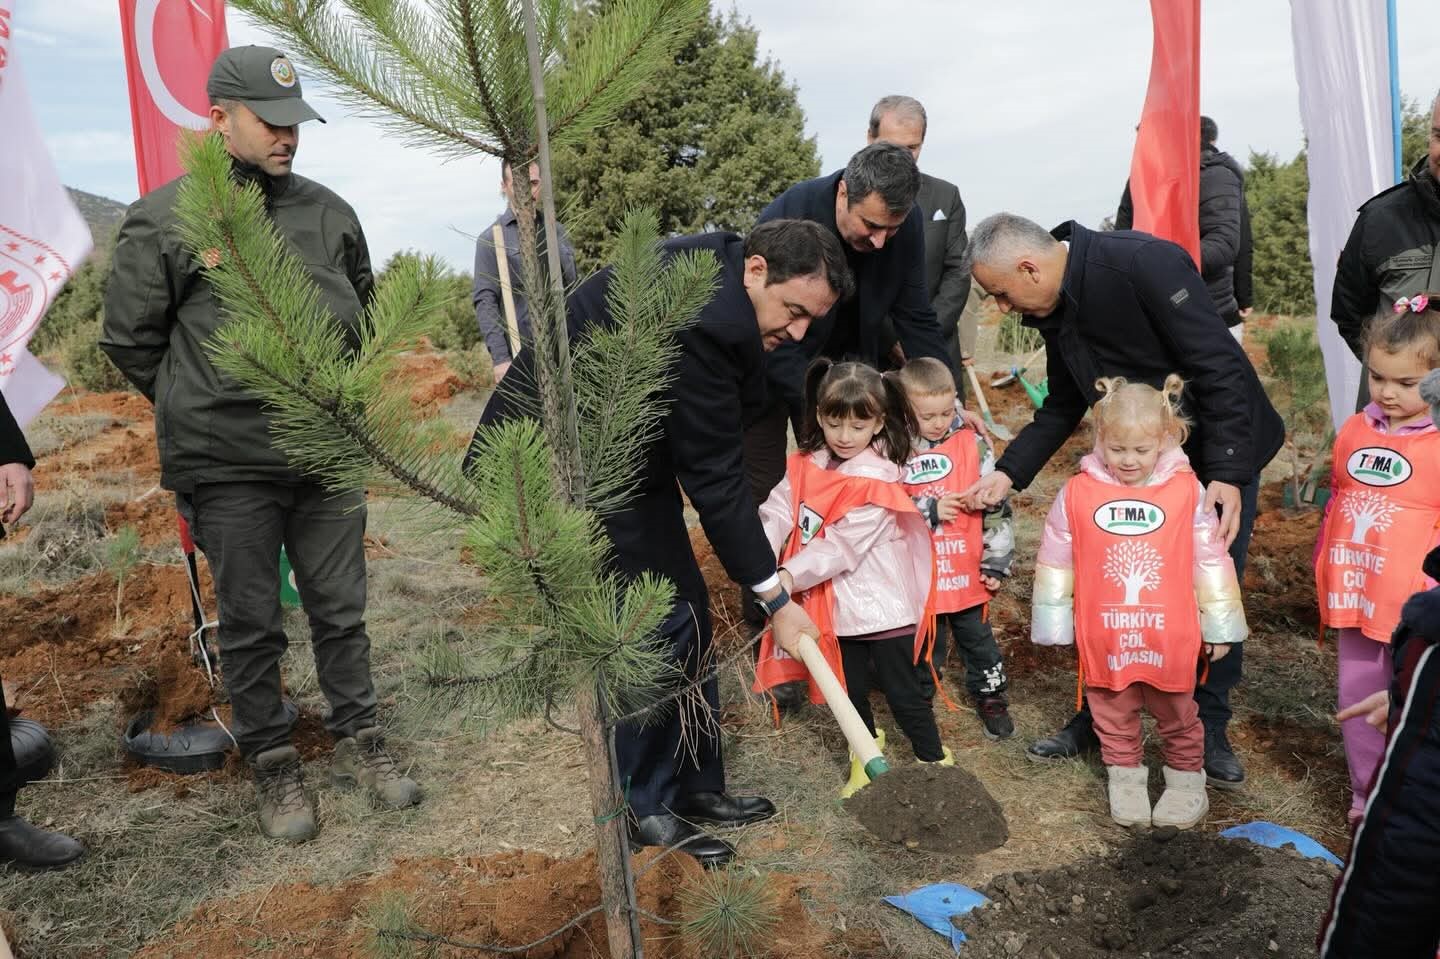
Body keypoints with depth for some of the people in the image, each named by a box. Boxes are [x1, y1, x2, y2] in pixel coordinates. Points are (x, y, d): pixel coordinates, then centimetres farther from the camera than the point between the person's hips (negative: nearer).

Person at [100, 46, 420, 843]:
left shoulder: (329, 213, 4)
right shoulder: (163, 221, -7)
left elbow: (361, 309, 20)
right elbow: (128, 338, 1)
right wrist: (201, 411, 6)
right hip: (228, 470, -3)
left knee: (340, 612, 13)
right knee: (250, 626, 9)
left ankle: (357, 742, 30)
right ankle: (272, 765, 25)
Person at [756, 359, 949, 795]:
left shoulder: (876, 480, -19)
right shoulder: (806, 466, 0)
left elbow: (842, 546, -24)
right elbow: (778, 512, -9)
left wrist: (789, 578, -30)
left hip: (882, 606, -6)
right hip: (840, 607, 6)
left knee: (902, 691, 6)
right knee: (852, 690, 19)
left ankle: (936, 764, 24)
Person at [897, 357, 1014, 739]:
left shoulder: (973, 445, -6)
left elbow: (996, 507, -2)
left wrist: (997, 563, -1)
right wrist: (929, 512, -20)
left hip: (967, 575, 1)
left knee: (978, 639, 18)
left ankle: (991, 696, 38)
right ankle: (920, 698, 36)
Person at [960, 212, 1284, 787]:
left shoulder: (1144, 263, -27)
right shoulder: (1054, 309, -3)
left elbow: (1220, 365, -27)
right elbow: (1062, 408, 7)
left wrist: (1227, 472, -30)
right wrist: (1008, 473, -4)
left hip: (1223, 457, -6)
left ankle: (1209, 730, 19)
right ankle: (1098, 718, 20)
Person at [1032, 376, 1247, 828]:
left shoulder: (1187, 491, -9)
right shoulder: (1077, 493, -9)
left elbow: (1211, 562, -1)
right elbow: (1055, 563, -1)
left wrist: (1220, 627, 4)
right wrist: (1053, 627, 3)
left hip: (1170, 636, 0)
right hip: (1103, 637, 1)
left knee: (1177, 715, 17)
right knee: (1114, 716, 17)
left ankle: (1186, 779, 37)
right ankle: (1125, 777, 36)